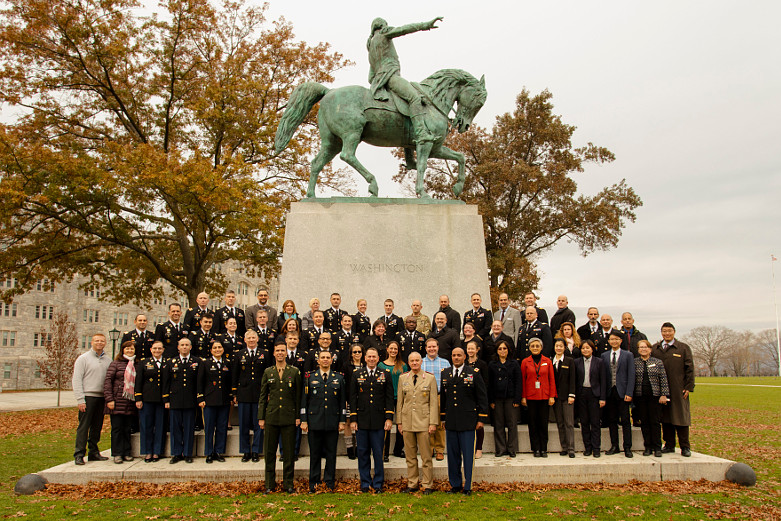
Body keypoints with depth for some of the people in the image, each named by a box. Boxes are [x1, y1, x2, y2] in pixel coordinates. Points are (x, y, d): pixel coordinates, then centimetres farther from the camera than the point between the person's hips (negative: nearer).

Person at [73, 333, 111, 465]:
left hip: (101, 397, 4)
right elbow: (76, 380, -5)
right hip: (88, 396, -4)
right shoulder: (83, 358, 0)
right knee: (83, 426, -4)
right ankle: (79, 454, 2)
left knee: (97, 427, 8)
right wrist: (80, 400, -11)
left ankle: (94, 452, 17)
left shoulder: (107, 360, 12)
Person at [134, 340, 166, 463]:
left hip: (162, 400, 1)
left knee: (160, 426, 3)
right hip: (147, 399, 0)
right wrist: (138, 399, -3)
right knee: (146, 425, 3)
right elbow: (138, 382, 4)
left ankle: (156, 452, 12)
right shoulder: (143, 363, 9)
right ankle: (148, 453, 12)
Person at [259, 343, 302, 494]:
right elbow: (263, 396, 8)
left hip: (289, 417, -1)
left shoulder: (294, 372, 4)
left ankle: (288, 484, 14)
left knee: (289, 452, 3)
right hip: (271, 417, 1)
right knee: (269, 452, 6)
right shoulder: (268, 372, 8)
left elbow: (298, 396, 5)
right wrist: (261, 417, 3)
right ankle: (270, 484, 17)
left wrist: (298, 416, 0)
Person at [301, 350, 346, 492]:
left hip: (333, 423, 1)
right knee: (315, 454, 5)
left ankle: (329, 483, 14)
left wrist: (342, 421, 2)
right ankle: (314, 483, 15)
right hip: (314, 422, 0)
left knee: (331, 454, 4)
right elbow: (304, 401, 5)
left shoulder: (339, 378, 8)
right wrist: (303, 420, -1)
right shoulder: (310, 378, 6)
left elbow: (343, 402, 8)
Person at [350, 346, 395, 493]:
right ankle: (365, 482, 18)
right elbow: (353, 398, 7)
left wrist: (389, 418, -4)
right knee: (363, 453, 7)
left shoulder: (385, 374, 5)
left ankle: (378, 483, 14)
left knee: (378, 453, 2)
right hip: (362, 420, 1)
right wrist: (353, 419, 1)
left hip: (379, 421, -1)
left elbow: (389, 397, 3)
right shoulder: (357, 374, 8)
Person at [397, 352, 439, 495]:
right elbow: (400, 401, 11)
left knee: (426, 455, 0)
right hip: (407, 421, 3)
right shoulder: (402, 378, 9)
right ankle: (412, 484, 20)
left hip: (423, 421, -3)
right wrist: (399, 421, 8)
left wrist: (433, 422, -6)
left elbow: (434, 402, 0)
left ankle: (428, 485, 11)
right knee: (410, 455, 8)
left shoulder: (430, 378, 1)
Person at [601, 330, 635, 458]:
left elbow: (631, 375, -2)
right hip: (609, 392, 3)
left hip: (622, 392, -3)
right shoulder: (604, 356, 10)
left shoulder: (628, 355, 3)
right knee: (611, 420, 7)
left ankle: (627, 447, 6)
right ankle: (614, 446, 15)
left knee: (625, 421, -1)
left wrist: (629, 393, -10)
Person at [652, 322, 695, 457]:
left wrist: (688, 387, -5)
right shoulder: (655, 348, 9)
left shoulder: (684, 348, 4)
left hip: (678, 389, -2)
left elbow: (689, 369, 2)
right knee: (665, 417, 6)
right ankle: (669, 445, 15)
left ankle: (685, 447, 11)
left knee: (681, 417, 1)